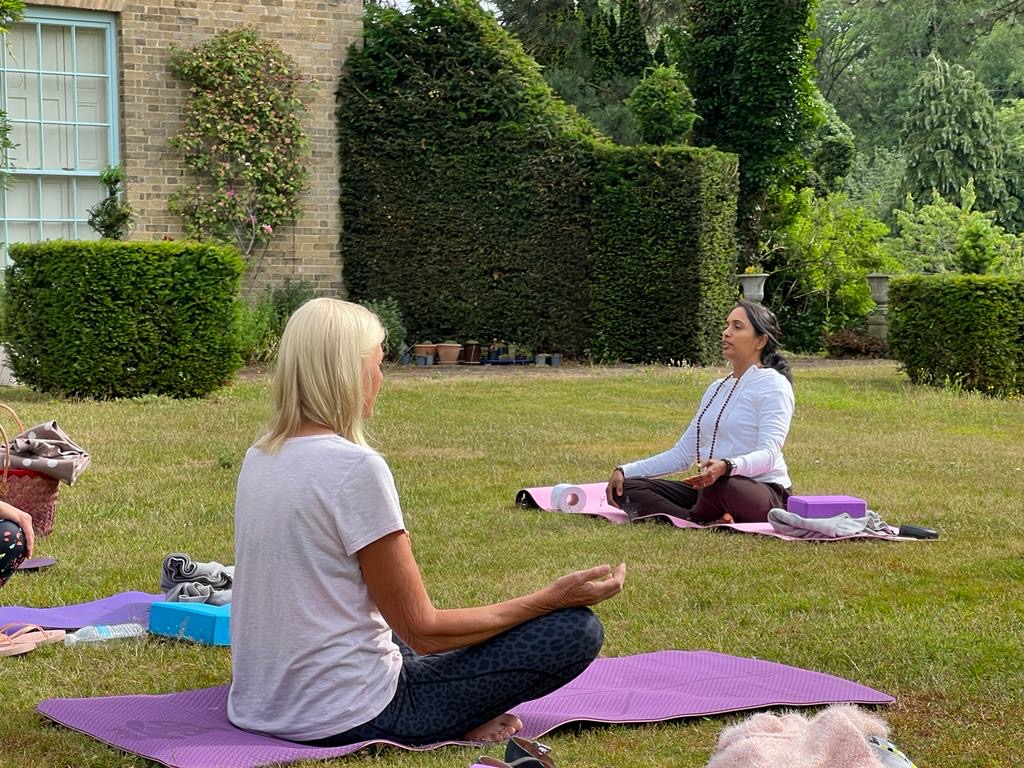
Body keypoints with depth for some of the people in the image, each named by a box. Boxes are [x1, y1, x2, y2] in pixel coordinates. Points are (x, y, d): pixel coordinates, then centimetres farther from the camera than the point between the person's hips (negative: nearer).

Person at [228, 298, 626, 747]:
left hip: (257, 708, 8)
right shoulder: (357, 468, -19)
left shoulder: (258, 459, 6)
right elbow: (423, 631, -14)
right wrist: (554, 598, -7)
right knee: (576, 630, -3)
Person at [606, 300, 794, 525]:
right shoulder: (717, 388, 20)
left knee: (720, 486, -43)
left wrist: (727, 466, -40)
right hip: (709, 491, 9)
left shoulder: (773, 385, -4)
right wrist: (626, 471, 6)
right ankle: (708, 525, -27)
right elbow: (682, 454, 18)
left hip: (764, 492, -8)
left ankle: (693, 521, -12)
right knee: (625, 488, -8)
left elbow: (768, 454, -19)